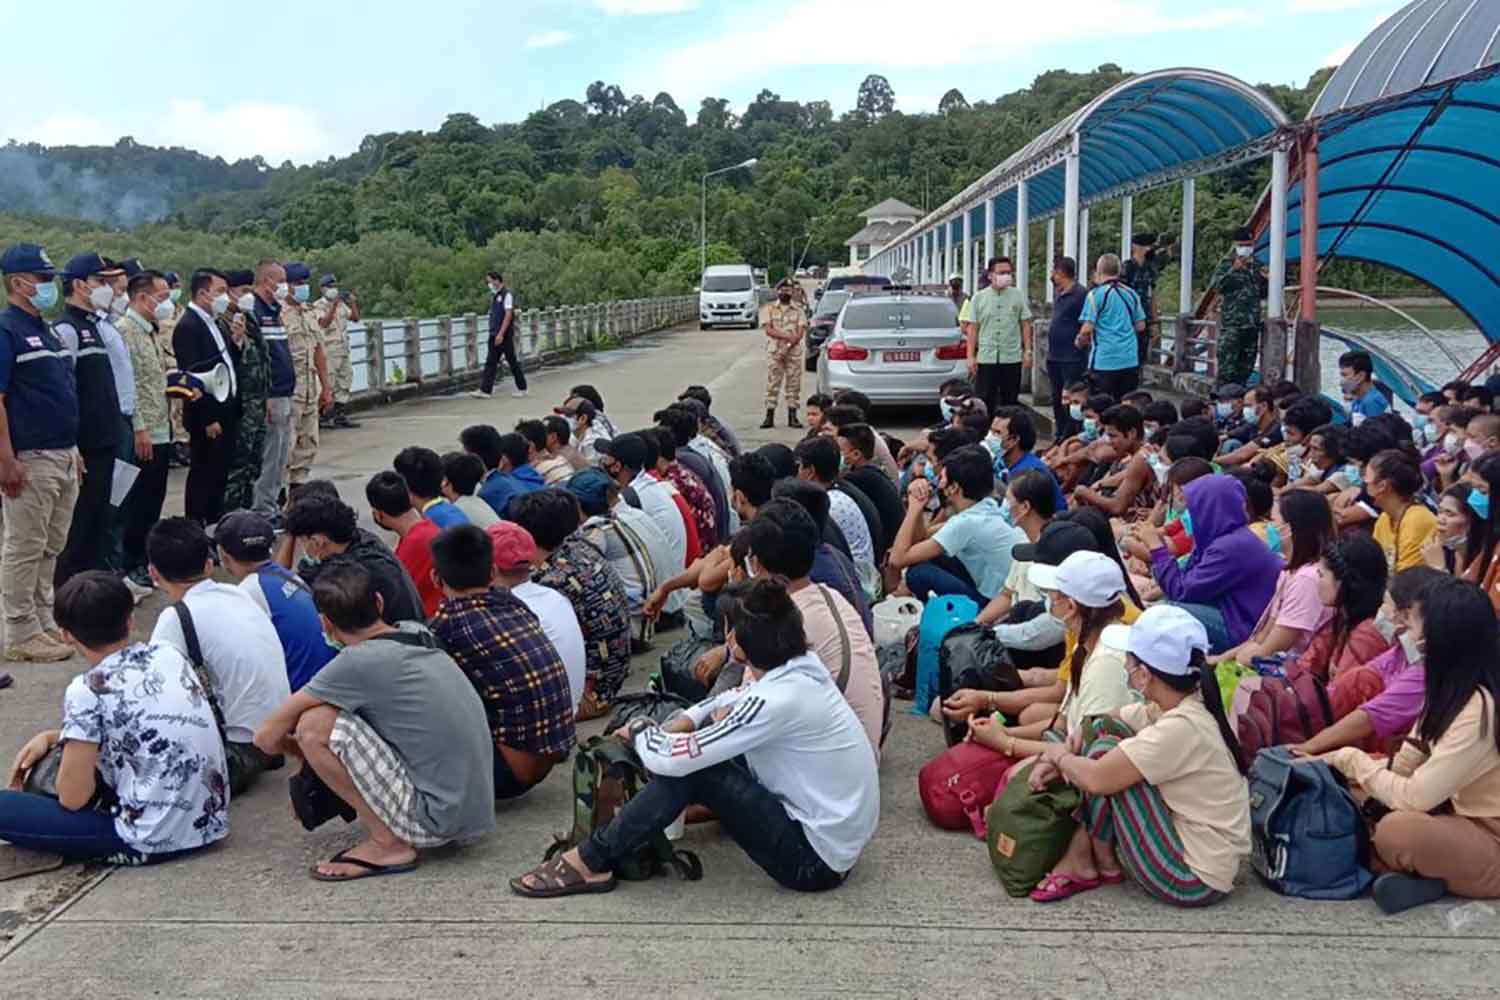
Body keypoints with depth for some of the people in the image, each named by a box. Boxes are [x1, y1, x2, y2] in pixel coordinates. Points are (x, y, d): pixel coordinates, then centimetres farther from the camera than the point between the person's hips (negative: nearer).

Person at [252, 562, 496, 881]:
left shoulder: (357, 662, -15)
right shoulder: (418, 634, 6)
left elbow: (266, 737, -7)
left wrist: (301, 746, 13)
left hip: (438, 818, -8)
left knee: (314, 725, -10)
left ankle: (388, 844, -2)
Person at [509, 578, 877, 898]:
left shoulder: (777, 701, -27)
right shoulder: (802, 667, -1)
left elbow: (671, 759, -26)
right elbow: (732, 701, 17)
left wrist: (641, 731, -2)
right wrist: (663, 731, 2)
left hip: (814, 861, -9)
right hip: (841, 834, 9)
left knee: (688, 768, -15)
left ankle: (591, 862, -2)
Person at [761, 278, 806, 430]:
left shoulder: (799, 311, 8)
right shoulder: (770, 309, 8)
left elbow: (800, 333, -1)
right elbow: (768, 330, -3)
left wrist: (787, 348, -14)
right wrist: (787, 336, -16)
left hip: (794, 353, 1)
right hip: (774, 352, -1)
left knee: (793, 384, 2)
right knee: (772, 384, -2)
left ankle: (792, 417, 8)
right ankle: (769, 417, 0)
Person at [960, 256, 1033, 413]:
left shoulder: (1019, 295, 6)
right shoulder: (978, 297, 4)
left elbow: (1026, 325, 8)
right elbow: (972, 328, 3)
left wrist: (1027, 350, 1)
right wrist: (971, 356, -2)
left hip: (1013, 358, 1)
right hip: (985, 358, -1)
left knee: (1010, 402, 8)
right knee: (983, 402, -1)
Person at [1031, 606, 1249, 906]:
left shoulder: (1181, 728, -27)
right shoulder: (1180, 706, 0)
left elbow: (1095, 778, -26)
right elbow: (1103, 725, 12)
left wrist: (1060, 756, -4)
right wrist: (1059, 760, -3)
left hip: (1196, 881, -9)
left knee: (1105, 750, -14)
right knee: (1105, 731, 3)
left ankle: (1105, 864, 8)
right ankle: (1079, 855, 6)